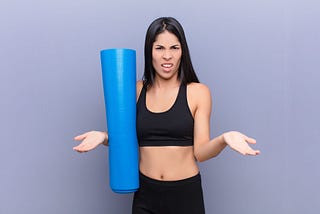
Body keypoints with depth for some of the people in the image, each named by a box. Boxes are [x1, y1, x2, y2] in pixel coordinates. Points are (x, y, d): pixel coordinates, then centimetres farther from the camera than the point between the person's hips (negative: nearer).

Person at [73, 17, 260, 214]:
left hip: (186, 194, -2)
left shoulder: (198, 92, -6)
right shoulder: (137, 90, 0)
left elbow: (200, 152, -7)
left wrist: (224, 139, -25)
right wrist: (106, 137, -10)